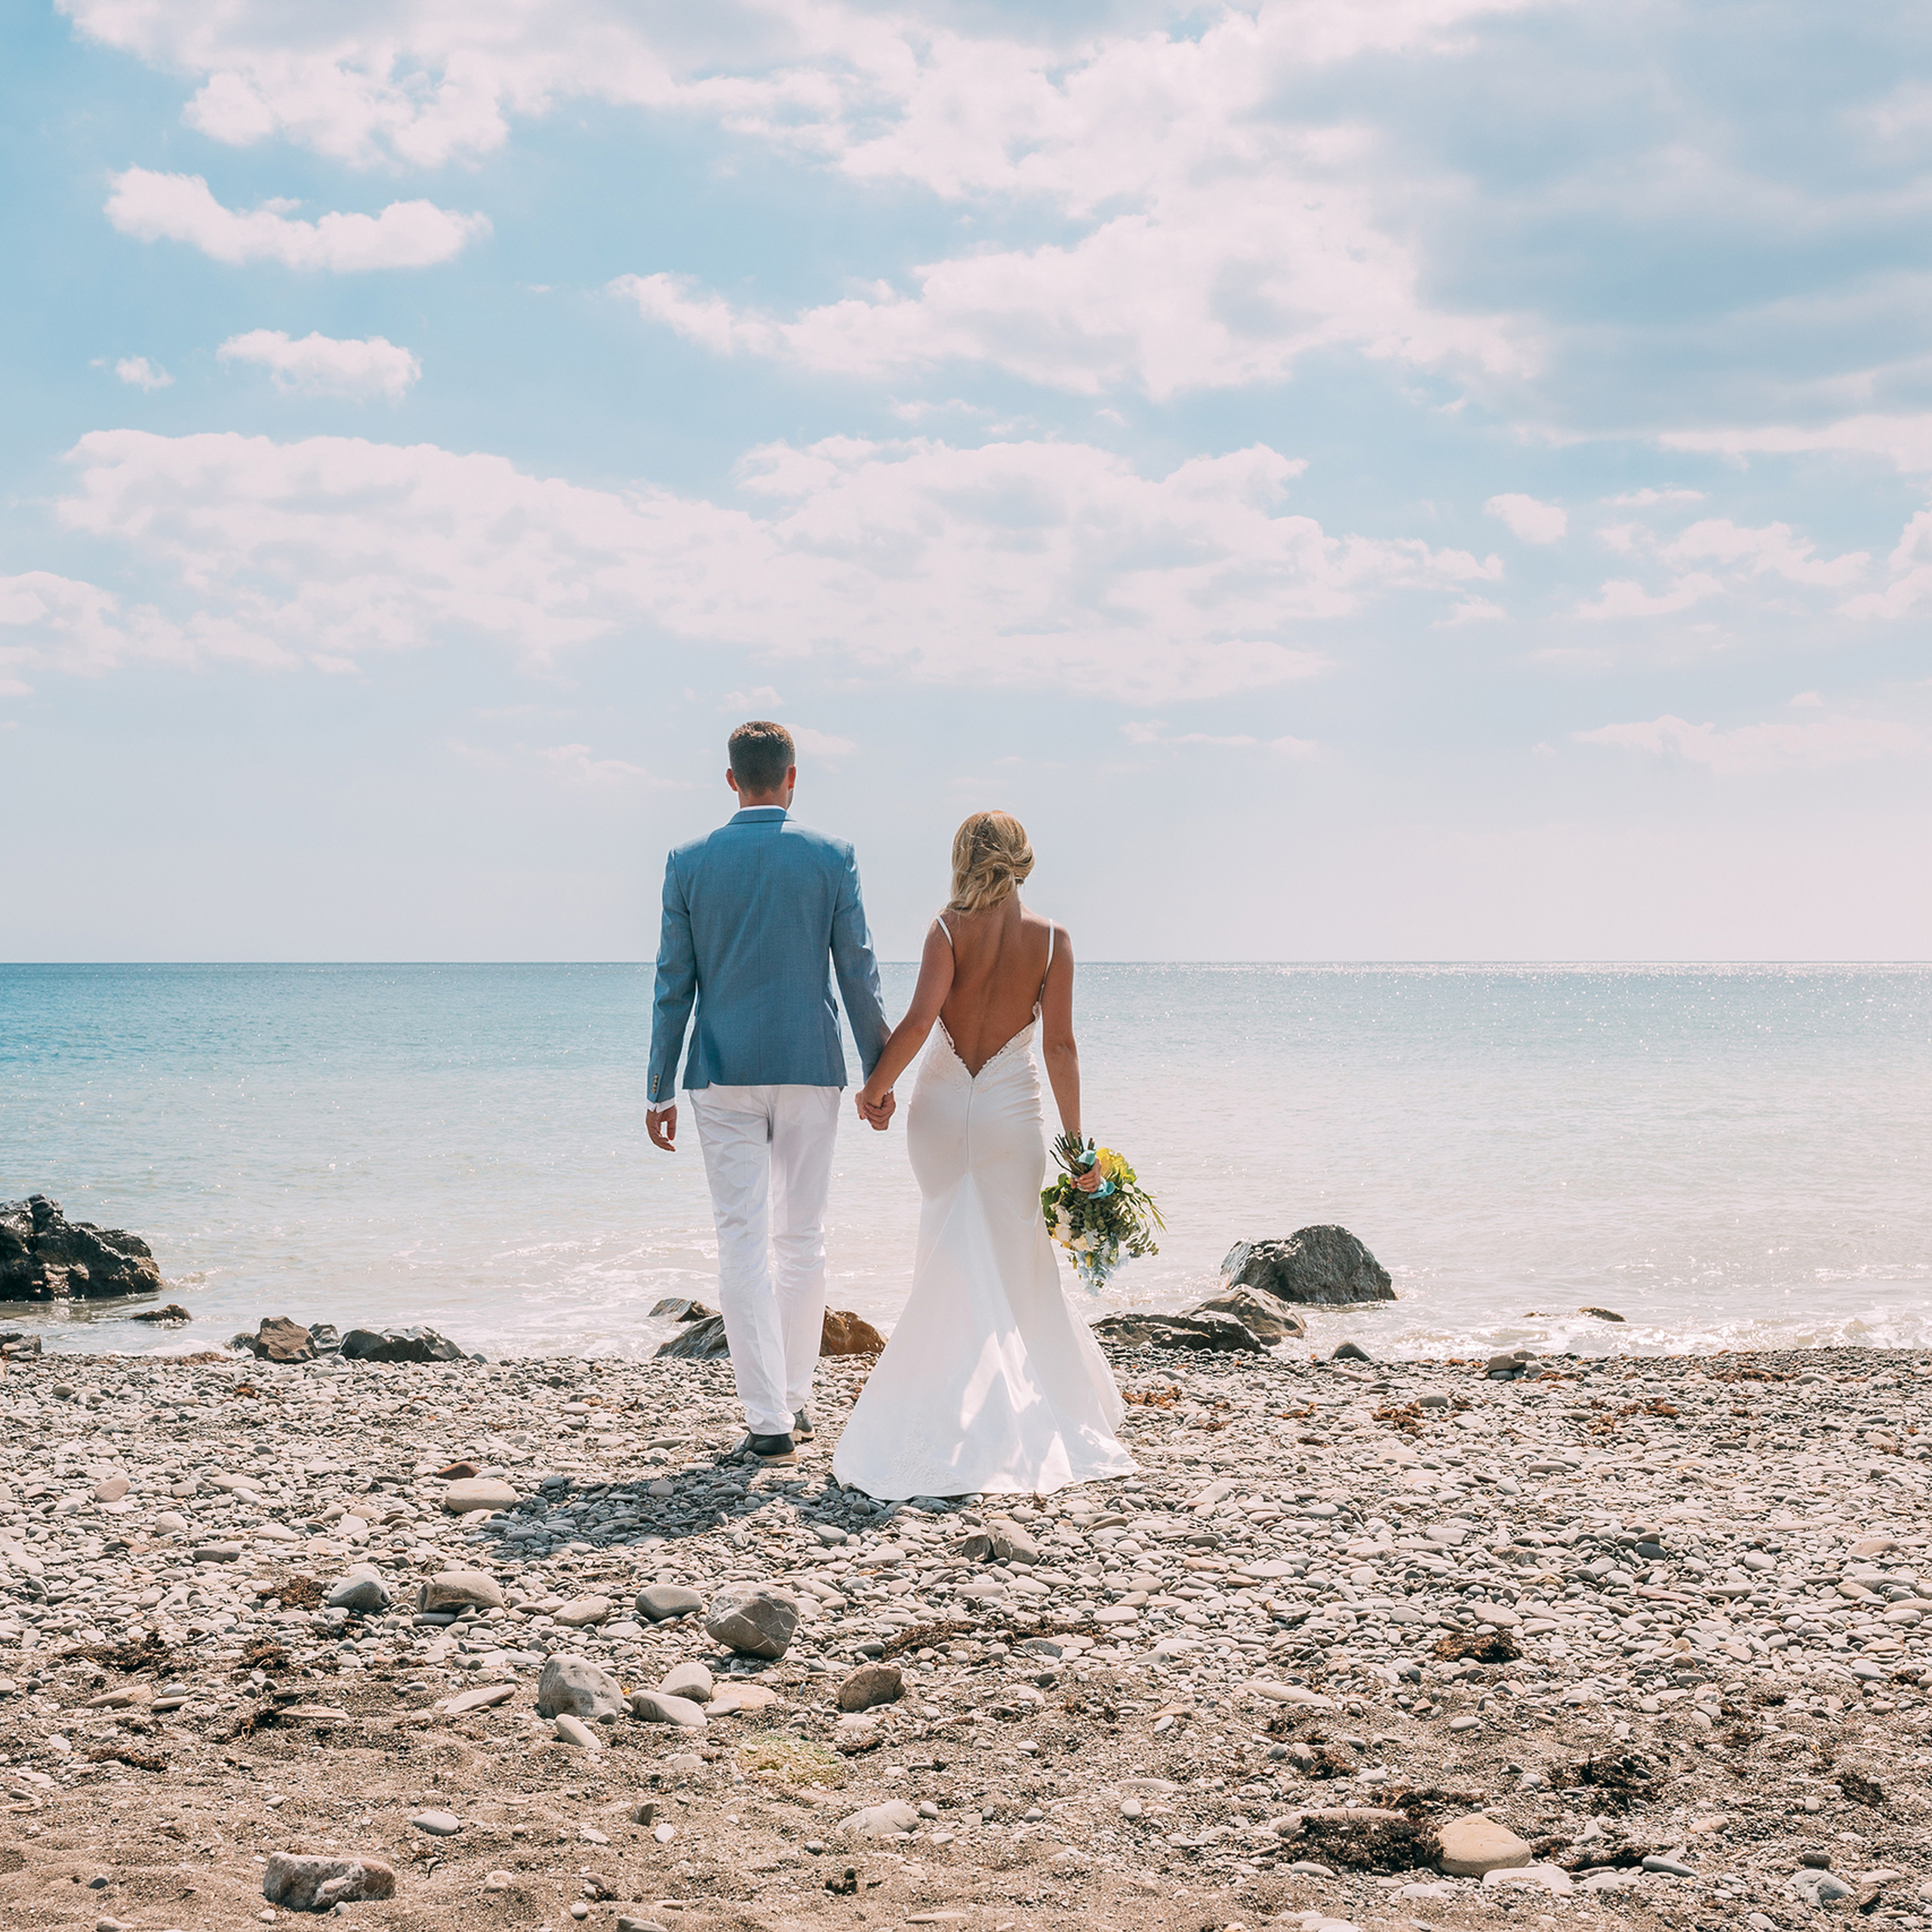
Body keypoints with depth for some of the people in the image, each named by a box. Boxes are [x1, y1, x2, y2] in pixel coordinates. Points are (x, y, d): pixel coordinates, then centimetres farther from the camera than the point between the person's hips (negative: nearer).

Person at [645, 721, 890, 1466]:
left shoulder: (689, 862, 0)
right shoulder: (831, 857, -2)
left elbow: (673, 984, 1)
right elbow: (858, 974, -1)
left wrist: (660, 1090, 7)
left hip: (723, 1075, 0)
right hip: (810, 1069, 1)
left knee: (742, 1242, -1)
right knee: (803, 1238, 12)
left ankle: (768, 1419, -6)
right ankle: (794, 1399, 20)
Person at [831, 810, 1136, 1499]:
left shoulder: (950, 929, -6)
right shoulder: (1051, 939, -3)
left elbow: (919, 1020, -18)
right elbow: (1060, 1046, -7)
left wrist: (875, 1087, -4)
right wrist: (1076, 1144, -3)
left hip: (941, 1106, 0)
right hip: (1012, 1112, 0)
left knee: (956, 1268, 9)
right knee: (1014, 1266, 11)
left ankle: (963, 1423, 8)